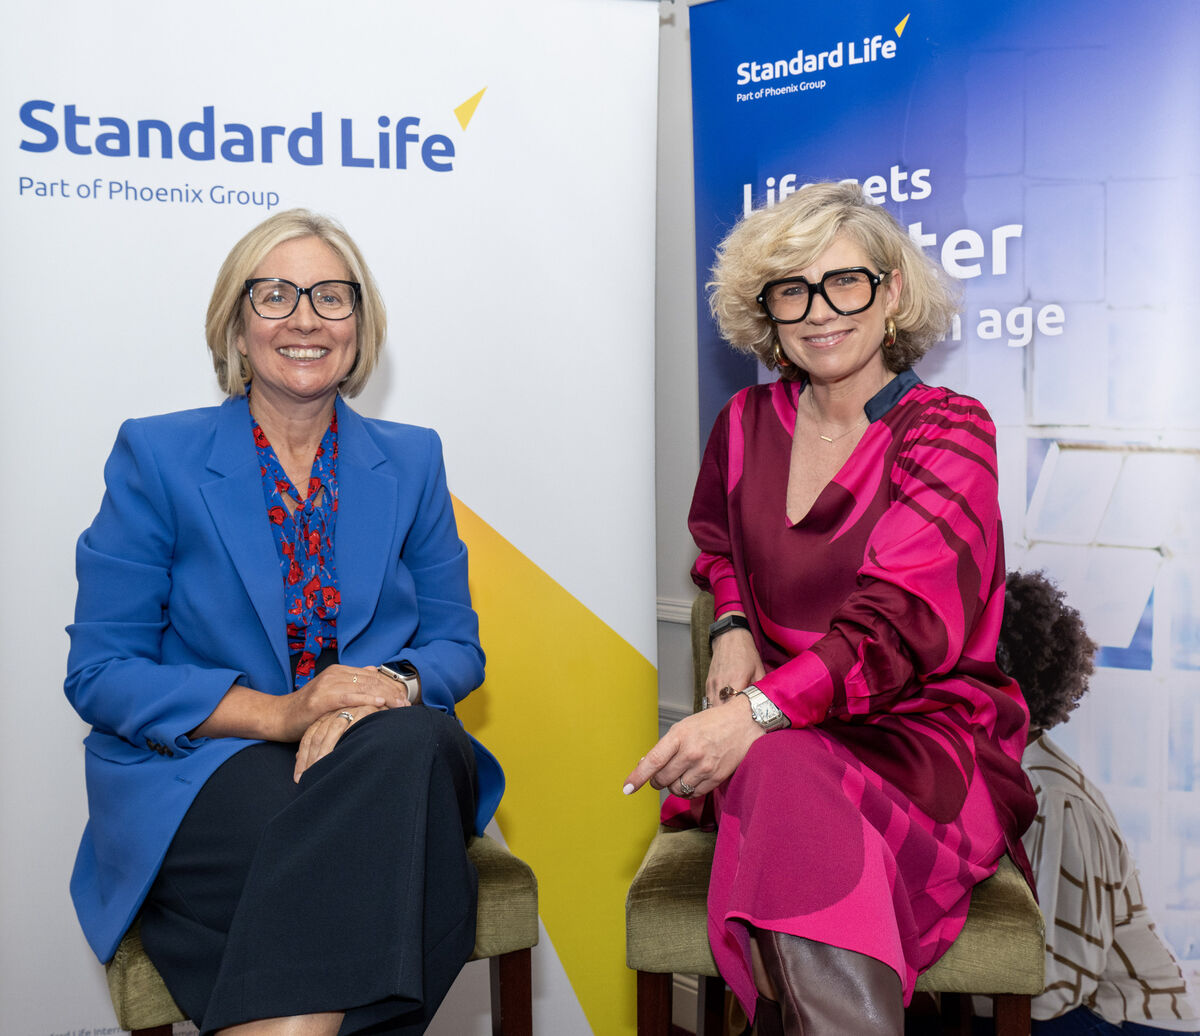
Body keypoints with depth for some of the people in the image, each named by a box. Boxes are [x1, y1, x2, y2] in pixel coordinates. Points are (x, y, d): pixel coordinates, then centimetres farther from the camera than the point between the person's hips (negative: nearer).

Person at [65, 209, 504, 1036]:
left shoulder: (411, 461, 12)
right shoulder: (157, 457, 3)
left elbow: (457, 645, 10)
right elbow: (101, 672, -2)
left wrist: (394, 686, -15)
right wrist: (279, 712, -17)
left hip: (386, 776, 4)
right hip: (202, 774, -3)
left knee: (412, 742, -33)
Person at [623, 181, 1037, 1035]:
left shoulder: (947, 431, -4)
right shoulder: (749, 422, 9)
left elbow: (903, 619, -19)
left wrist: (759, 710, -34)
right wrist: (733, 627, 6)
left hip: (922, 734, -3)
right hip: (774, 734, 3)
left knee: (780, 771, -36)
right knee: (777, 777, -34)